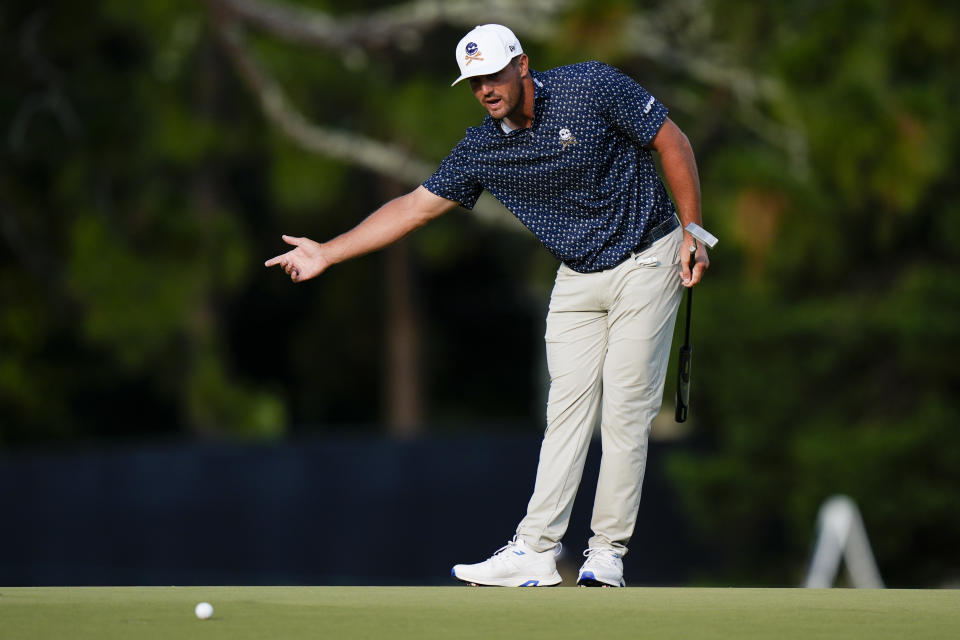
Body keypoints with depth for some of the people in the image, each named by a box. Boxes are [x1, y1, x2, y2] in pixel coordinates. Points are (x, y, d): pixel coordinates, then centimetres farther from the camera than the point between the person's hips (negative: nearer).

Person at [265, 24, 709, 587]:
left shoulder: (593, 87, -16)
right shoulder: (482, 150, -3)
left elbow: (673, 143, -10)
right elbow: (416, 206, 1)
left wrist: (693, 233, -12)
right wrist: (327, 254, -2)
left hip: (646, 261, -4)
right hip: (578, 278, 4)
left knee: (626, 409, -7)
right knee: (567, 408, -2)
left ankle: (608, 551, -1)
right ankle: (536, 552, -5)